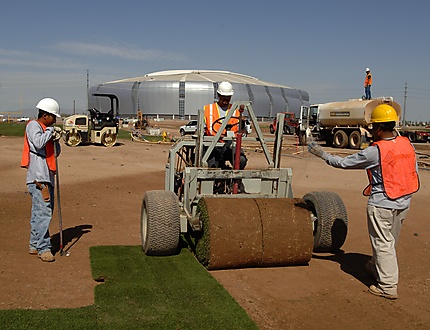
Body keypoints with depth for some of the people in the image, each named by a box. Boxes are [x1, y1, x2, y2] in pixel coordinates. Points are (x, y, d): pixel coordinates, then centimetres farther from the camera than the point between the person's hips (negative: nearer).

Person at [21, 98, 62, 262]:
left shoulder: (46, 129, 21)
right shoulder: (33, 125, -5)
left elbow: (56, 153, 21)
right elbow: (38, 143, -25)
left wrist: (56, 140, 3)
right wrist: (50, 131, -11)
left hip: (47, 177, 9)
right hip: (37, 177, -9)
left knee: (38, 213, 13)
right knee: (43, 213, -12)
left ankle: (34, 246, 20)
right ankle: (43, 249, -9)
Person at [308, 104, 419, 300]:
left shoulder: (375, 151, -21)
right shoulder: (407, 145, 0)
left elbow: (344, 163, -12)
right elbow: (414, 173, 10)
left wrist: (322, 154, 0)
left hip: (382, 204, -8)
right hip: (404, 203, 8)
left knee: (382, 243, 2)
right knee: (390, 241, 21)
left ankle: (388, 286, 6)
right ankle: (377, 267, 42)